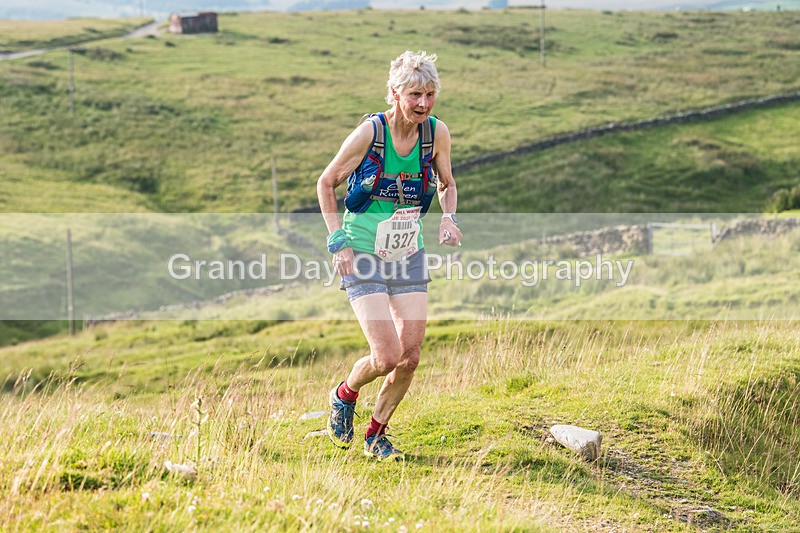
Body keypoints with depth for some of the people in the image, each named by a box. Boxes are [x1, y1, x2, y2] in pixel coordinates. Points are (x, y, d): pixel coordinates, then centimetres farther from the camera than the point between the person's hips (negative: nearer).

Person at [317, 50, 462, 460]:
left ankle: (376, 434, 23)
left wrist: (448, 218, -5)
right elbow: (326, 183, -3)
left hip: (409, 257, 5)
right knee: (387, 357, -13)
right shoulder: (370, 132, -16)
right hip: (363, 257, -4)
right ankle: (344, 396, 21)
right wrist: (338, 241, -10)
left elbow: (447, 184, 15)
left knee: (410, 357, 0)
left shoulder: (437, 133, -4)